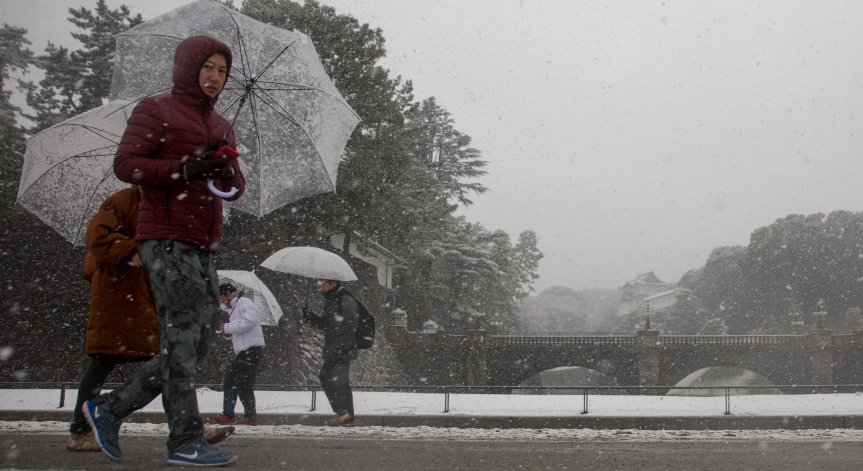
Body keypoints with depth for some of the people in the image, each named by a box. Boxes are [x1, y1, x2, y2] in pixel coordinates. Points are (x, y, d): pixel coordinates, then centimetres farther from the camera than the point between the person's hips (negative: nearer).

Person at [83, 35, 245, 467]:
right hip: (166, 241, -8)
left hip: (202, 249, 8)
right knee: (182, 339, -10)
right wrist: (186, 169, -20)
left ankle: (109, 408, 18)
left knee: (194, 345, 7)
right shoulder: (155, 111, 2)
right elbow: (125, 164, -9)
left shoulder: (221, 126, 22)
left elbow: (236, 188, 18)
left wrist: (226, 170, -6)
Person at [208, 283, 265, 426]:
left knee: (231, 380, -12)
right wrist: (229, 334, 6)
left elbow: (250, 320, -22)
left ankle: (228, 415, -10)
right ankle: (251, 417, 13)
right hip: (246, 351, 10)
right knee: (244, 386, 11)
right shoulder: (235, 308, 24)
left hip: (251, 349, -10)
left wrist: (228, 328, -15)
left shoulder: (244, 302, -5)